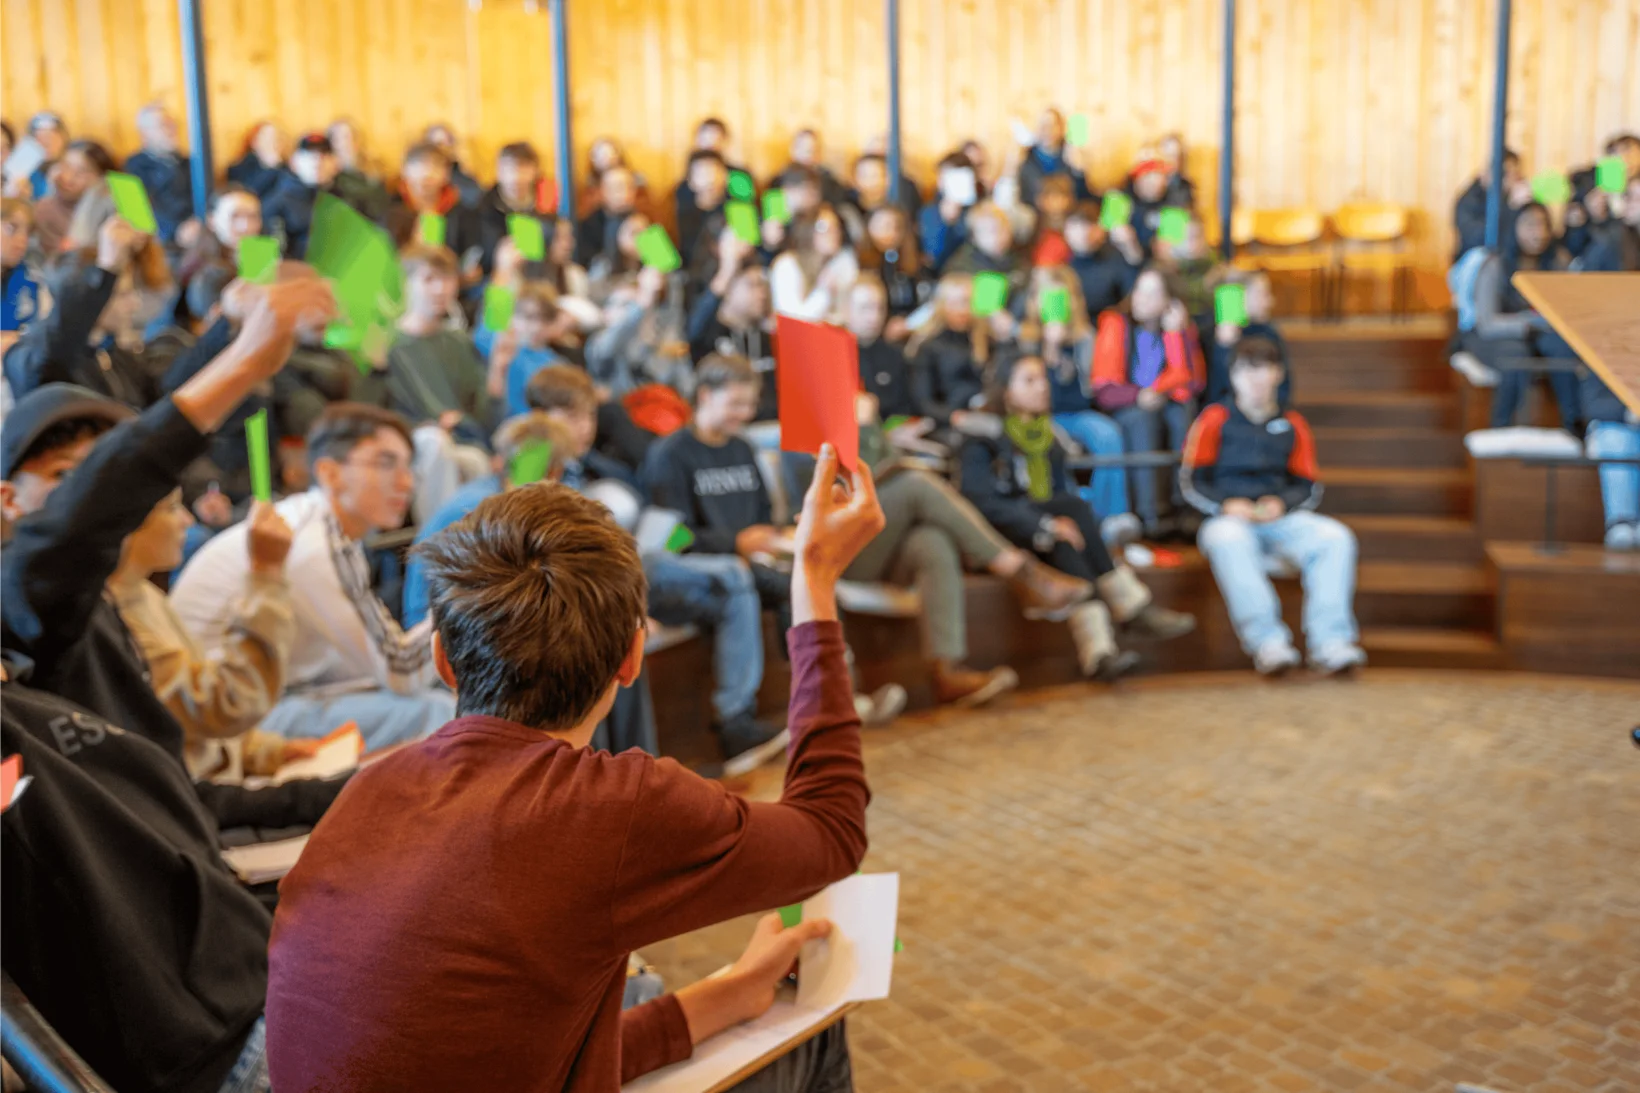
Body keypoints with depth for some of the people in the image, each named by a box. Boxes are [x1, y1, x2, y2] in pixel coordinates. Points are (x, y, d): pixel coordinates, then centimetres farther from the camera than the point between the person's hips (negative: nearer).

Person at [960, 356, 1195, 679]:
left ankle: (1096, 649, -44)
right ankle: (1130, 606, -34)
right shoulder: (983, 436, -3)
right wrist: (1046, 525, -27)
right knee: (1073, 506, -30)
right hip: (998, 535, -5)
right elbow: (980, 500, -17)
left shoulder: (1047, 434, 17)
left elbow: (1062, 487, 13)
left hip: (1045, 541, 5)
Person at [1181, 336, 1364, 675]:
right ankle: (1267, 641, -45)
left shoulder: (1292, 425, 17)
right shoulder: (1216, 420, 10)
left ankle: (1330, 642, -34)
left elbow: (1309, 487, 15)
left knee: (1336, 537, -26)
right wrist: (1227, 504, -13)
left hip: (1281, 518, 3)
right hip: (1229, 518, -3)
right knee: (1227, 539, -39)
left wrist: (1281, 503, -7)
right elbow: (1191, 481, 5)